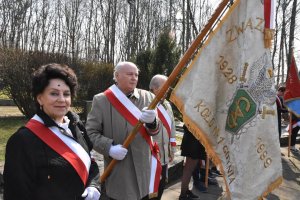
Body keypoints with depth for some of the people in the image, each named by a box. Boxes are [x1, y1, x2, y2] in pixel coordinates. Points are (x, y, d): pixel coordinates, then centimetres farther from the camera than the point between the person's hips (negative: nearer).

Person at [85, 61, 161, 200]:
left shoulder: (147, 97, 4)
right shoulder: (101, 100, -5)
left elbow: (155, 131, 0)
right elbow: (90, 132, -3)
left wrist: (152, 121, -23)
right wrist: (109, 148, -20)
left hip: (144, 166, 3)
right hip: (117, 171, -3)